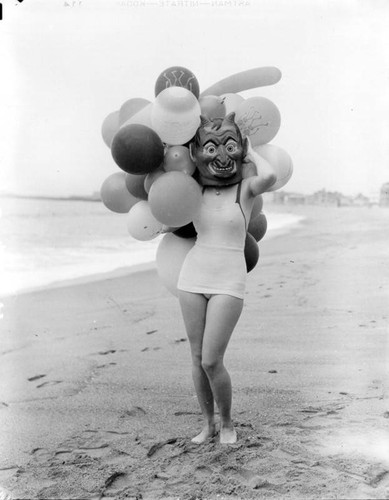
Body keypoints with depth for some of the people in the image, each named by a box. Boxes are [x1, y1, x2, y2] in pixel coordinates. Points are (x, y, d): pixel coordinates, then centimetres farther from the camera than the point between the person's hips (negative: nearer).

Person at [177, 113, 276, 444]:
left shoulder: (247, 186, -6)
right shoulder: (197, 189, 4)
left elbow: (270, 176, -30)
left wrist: (252, 152, -13)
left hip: (228, 283, -4)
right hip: (193, 278, 4)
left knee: (211, 362, -9)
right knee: (198, 358, 7)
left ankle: (227, 422, 16)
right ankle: (208, 424, 25)